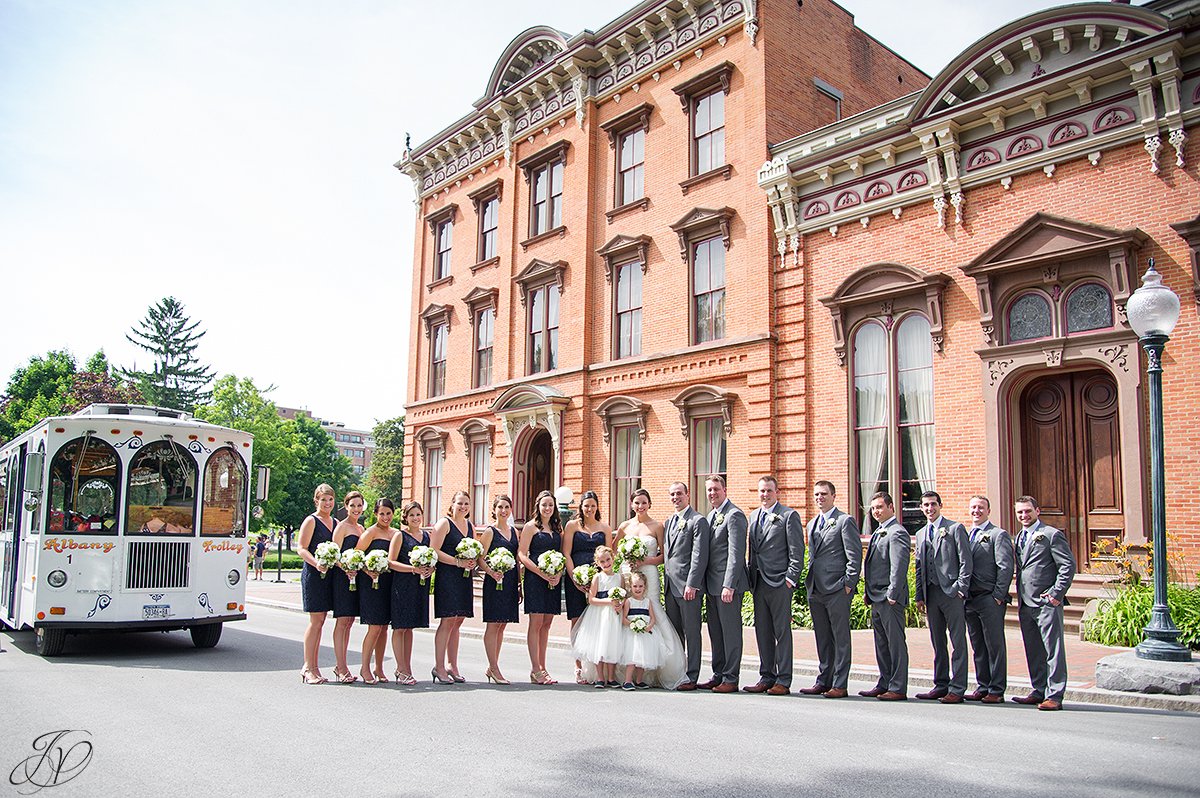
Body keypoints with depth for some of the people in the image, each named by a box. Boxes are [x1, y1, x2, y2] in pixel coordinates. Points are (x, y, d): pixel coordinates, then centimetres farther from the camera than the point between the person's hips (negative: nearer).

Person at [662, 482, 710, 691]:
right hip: (671, 586, 8)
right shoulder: (669, 522, 18)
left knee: (691, 633, -1)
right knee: (674, 632, 12)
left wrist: (692, 584, -18)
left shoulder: (698, 521, -7)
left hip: (688, 586, -8)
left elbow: (699, 556, -13)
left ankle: (691, 678, 3)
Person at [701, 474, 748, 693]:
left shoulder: (734, 515, -11)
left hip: (728, 585, -9)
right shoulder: (711, 516, 17)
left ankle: (731, 679, 5)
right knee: (715, 632, 13)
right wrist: (704, 583, 14)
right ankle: (718, 675, 21)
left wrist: (729, 585, -22)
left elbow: (736, 554, -18)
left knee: (731, 632, -1)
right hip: (712, 585, 9)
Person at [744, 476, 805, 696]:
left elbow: (797, 551, -7)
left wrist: (790, 578, -12)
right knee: (762, 632, 10)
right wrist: (751, 577, 13)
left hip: (780, 583, -6)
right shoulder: (753, 516, 17)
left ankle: (783, 681, 4)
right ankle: (766, 678, 18)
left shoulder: (789, 515, -3)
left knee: (782, 631, -2)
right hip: (758, 582, 7)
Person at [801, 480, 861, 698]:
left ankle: (839, 684, 3)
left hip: (837, 590, -7)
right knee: (822, 639, 12)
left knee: (840, 638, -1)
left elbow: (855, 556, -9)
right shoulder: (812, 524, 19)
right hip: (815, 590, 8)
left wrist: (848, 584, -13)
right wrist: (809, 583, 15)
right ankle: (823, 681, 19)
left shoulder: (845, 521, -5)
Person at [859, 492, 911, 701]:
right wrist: (867, 592, 17)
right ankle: (884, 684, 20)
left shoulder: (897, 532, -11)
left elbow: (899, 567, -18)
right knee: (881, 644, 13)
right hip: (877, 598, 10)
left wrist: (892, 594, -21)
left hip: (890, 599, -10)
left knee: (896, 643, -3)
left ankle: (898, 688, 1)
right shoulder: (878, 532, 19)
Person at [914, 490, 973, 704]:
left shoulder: (955, 528, 0)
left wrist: (960, 588, -13)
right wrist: (920, 596, 12)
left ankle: (957, 689, -1)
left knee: (958, 642, -3)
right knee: (938, 643, 11)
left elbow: (966, 561, -5)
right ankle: (941, 685, 18)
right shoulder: (921, 534, 18)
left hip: (952, 592, -6)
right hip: (931, 594, 6)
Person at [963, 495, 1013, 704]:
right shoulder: (965, 535, 17)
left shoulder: (999, 535, -3)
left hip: (990, 600, -6)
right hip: (970, 599, 6)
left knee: (995, 645, -1)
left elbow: (1005, 567, -10)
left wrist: (998, 596, -14)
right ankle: (983, 687, 17)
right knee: (978, 646, 10)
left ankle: (997, 690, 4)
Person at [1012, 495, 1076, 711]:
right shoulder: (1018, 538, 18)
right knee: (1033, 651, 12)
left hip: (1047, 603, -8)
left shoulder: (1052, 535, -5)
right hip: (1025, 604, 8)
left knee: (1053, 650, -4)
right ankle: (1039, 691, 20)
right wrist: (1020, 598, 15)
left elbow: (1068, 566, -9)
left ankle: (1054, 696, -2)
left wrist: (1056, 594, -13)